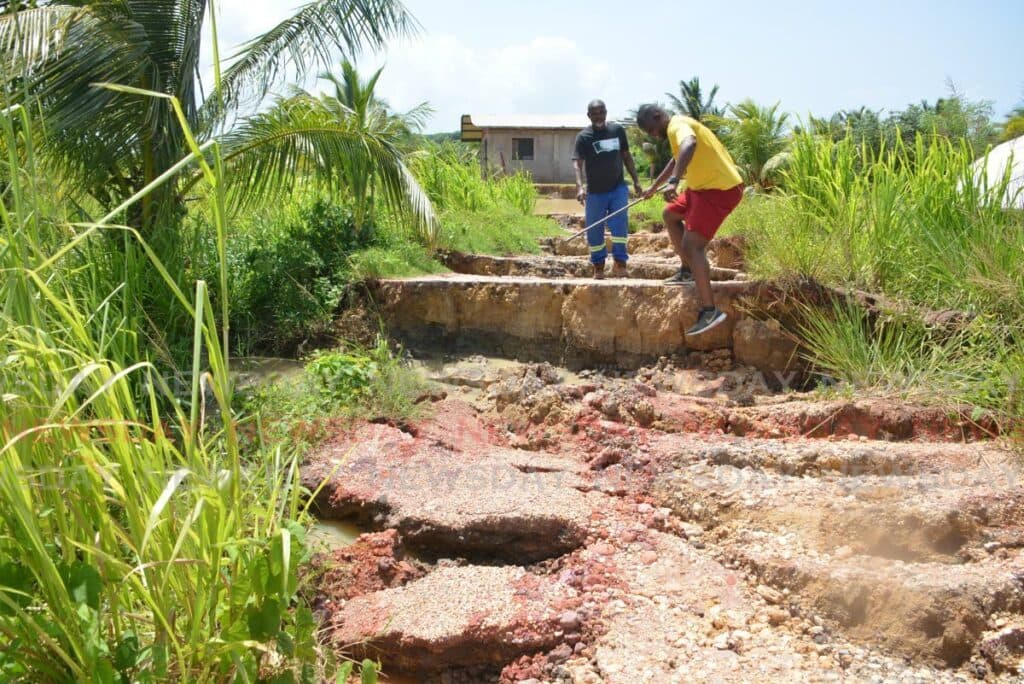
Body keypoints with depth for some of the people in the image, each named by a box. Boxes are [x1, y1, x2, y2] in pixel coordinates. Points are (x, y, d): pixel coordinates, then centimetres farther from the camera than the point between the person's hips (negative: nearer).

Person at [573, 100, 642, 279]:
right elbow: (577, 163, -19)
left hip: (618, 188, 2)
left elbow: (626, 156, 11)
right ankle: (598, 267, 16)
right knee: (594, 231, 3)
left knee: (620, 224, -12)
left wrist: (636, 180, 6)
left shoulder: (617, 130, 2)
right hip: (595, 192, -1)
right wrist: (579, 186, -35)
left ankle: (620, 263, -8)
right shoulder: (584, 137, -9)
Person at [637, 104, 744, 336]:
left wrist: (673, 182, -52)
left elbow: (689, 145, -42)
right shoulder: (678, 126, 16)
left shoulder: (677, 125, -17)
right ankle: (688, 270, 29)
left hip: (721, 188, -10)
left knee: (692, 245, -16)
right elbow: (676, 160, 35)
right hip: (706, 185, 10)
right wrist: (653, 188, 44)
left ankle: (710, 311, -18)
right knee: (670, 214, 24)